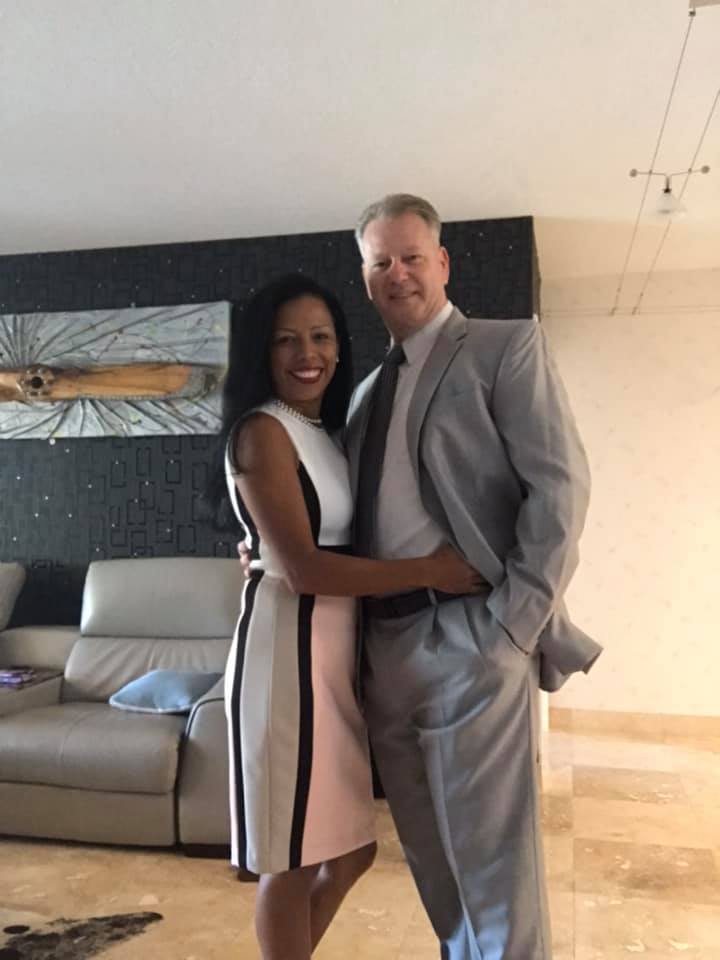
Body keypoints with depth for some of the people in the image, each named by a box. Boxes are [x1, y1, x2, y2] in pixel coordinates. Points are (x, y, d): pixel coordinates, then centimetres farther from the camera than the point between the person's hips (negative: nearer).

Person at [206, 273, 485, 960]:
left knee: (350, 849, 18)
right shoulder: (263, 430, -11)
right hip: (290, 650, -8)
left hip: (338, 650, 9)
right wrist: (429, 571, -16)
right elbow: (300, 568, -20)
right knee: (293, 858, 5)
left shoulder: (326, 433, 15)